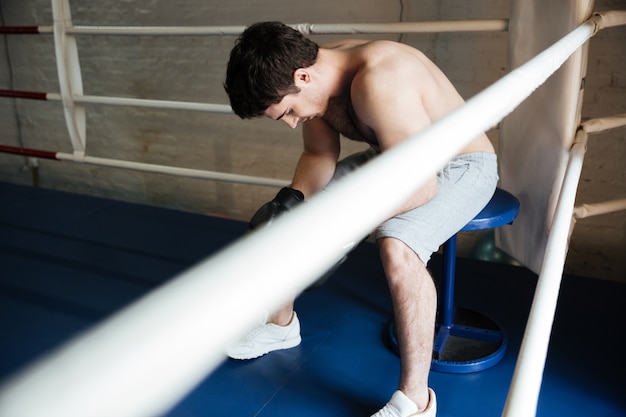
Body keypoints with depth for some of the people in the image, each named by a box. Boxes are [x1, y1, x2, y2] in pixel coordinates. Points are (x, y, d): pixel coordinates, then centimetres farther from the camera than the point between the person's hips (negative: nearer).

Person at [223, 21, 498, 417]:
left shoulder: (380, 81, -36)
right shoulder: (318, 77, -10)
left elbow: (420, 186, -37)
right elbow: (319, 155, 2)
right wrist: (292, 198, -16)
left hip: (461, 166, -8)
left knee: (397, 249, -38)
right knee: (281, 215, 5)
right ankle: (281, 325, 26)